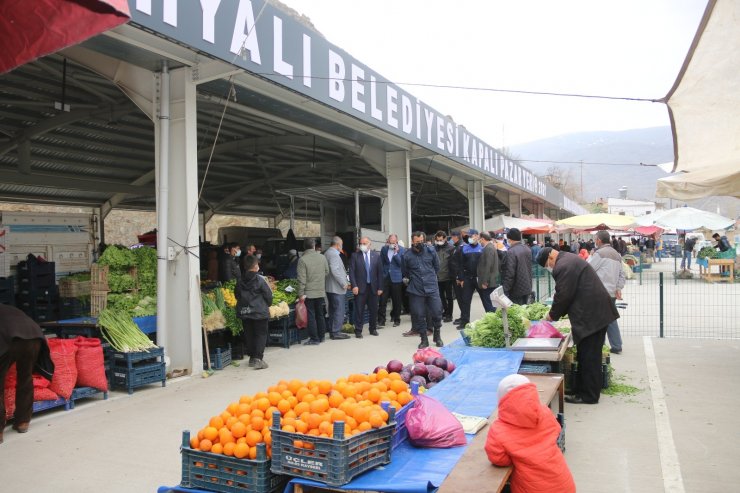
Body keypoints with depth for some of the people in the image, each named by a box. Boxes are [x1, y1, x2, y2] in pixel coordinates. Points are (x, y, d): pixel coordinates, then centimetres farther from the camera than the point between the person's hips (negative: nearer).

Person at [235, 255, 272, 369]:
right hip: (260, 312, -5)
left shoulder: (240, 281, 3)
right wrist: (268, 305, 11)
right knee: (261, 334, 1)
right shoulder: (260, 279, -12)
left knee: (248, 335, 14)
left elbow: (236, 295, 12)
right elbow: (268, 295, -8)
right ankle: (258, 358, -8)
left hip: (244, 312, 5)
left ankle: (252, 357, 21)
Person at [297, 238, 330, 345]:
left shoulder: (302, 259, -11)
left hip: (309, 293, -4)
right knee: (320, 315, 14)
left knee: (311, 316, 2)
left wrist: (301, 293, -10)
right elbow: (327, 272, 9)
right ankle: (321, 337, 21)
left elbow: (301, 279, -13)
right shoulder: (322, 257, 1)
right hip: (321, 292, 4)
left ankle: (314, 338, 3)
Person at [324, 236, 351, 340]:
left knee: (333, 310, 15)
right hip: (337, 288, -10)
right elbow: (335, 271, -24)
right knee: (339, 311, -5)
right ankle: (336, 332, -2)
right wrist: (344, 284, -16)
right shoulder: (334, 254, -16)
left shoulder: (327, 253, 15)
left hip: (330, 288, 10)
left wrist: (344, 282, 21)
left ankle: (332, 331, 20)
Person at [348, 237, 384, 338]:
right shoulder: (355, 256, 0)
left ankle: (373, 329, 25)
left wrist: (380, 287, 0)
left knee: (373, 310, 10)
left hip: (373, 287, 2)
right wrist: (354, 286, -12)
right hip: (360, 287, -2)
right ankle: (358, 330, 8)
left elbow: (380, 272, 4)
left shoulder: (376, 255, 4)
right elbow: (352, 272, -2)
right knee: (359, 310, -1)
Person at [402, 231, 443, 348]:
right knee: (418, 315, 2)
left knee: (437, 312, 1)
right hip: (416, 290, 0)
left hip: (432, 288, 1)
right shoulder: (407, 255, -4)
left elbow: (437, 266, 14)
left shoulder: (431, 251, -1)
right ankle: (424, 339, 17)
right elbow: (405, 272, 11)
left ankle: (437, 336, 23)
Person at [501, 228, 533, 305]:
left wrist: (505, 290, -16)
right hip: (527, 288, 8)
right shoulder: (527, 249, 7)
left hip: (516, 291, -8)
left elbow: (510, 273, -21)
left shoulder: (511, 252, -19)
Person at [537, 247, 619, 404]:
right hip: (599, 312, 11)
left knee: (588, 357, -2)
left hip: (590, 316, -11)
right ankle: (590, 391, 25)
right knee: (591, 356, 16)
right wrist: (556, 313, 17)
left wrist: (552, 315, 0)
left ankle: (588, 396, 6)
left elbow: (563, 296, -15)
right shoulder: (569, 259, 16)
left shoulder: (563, 266, -17)